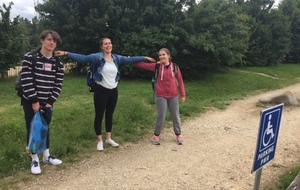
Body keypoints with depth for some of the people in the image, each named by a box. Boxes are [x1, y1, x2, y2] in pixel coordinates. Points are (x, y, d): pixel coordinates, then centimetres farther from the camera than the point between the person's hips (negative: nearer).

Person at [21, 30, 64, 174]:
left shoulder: (58, 63, 0)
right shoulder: (30, 57, -12)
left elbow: (58, 84, 0)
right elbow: (26, 81, -16)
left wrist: (50, 101, -7)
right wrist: (34, 101, -17)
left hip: (47, 102, 4)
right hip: (30, 101, -4)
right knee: (32, 129, 4)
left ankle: (46, 156, 29)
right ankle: (34, 160, 16)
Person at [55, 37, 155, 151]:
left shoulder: (117, 58, 5)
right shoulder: (97, 57, -10)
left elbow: (130, 59, 10)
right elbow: (83, 58, -20)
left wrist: (145, 58, 12)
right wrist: (66, 53, -30)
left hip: (113, 90, 5)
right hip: (101, 90, -5)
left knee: (110, 114, 15)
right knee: (99, 115, 4)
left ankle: (109, 138, 29)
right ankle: (99, 141, 16)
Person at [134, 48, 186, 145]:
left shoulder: (175, 66, -3)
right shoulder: (157, 66, -4)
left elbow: (180, 81, 2)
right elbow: (143, 65, -6)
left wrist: (183, 94, 3)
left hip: (173, 96, 2)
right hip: (161, 96, -1)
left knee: (176, 116, 11)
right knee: (161, 116, 1)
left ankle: (178, 135, 29)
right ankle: (156, 135, 20)